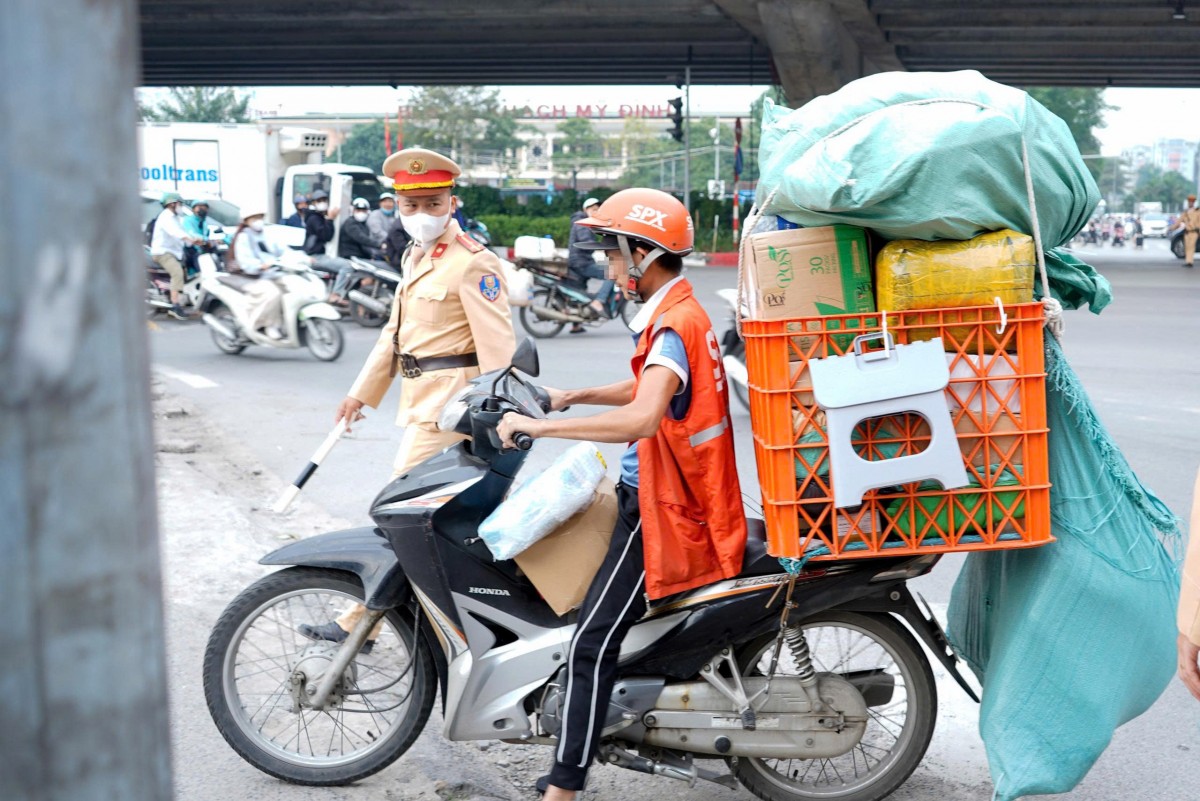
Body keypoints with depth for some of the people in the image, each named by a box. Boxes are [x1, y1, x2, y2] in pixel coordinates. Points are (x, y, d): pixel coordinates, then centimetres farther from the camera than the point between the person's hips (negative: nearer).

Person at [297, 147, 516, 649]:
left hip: (450, 403, -9)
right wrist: (362, 392, 21)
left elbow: (498, 346, -18)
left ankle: (359, 623, 2)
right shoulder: (416, 256, 16)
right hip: (419, 399, 10)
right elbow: (396, 330, 21)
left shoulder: (473, 263, -14)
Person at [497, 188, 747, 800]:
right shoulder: (681, 313, 10)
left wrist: (541, 426, -34)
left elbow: (643, 417, -39)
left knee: (592, 644, -12)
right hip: (658, 494, 11)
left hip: (662, 509, -11)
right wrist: (576, 396, 16)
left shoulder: (673, 325, -22)